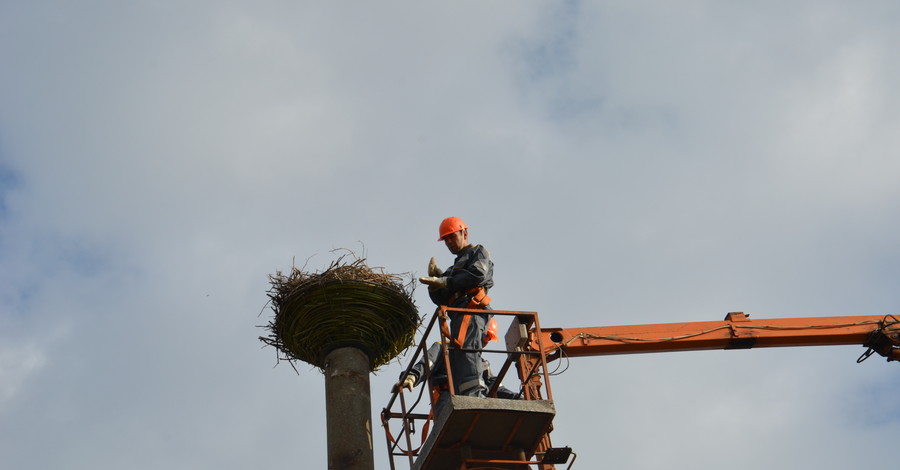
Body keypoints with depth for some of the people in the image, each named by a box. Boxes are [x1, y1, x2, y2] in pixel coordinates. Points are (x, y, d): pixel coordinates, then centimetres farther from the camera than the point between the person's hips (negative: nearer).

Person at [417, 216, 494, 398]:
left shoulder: (479, 252, 18)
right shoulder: (456, 267, 39)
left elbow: (477, 275, -6)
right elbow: (441, 299, 26)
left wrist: (445, 282, -7)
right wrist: (435, 279, 8)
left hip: (471, 308, -9)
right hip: (458, 316, 9)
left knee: (465, 349, -28)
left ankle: (475, 394, -42)